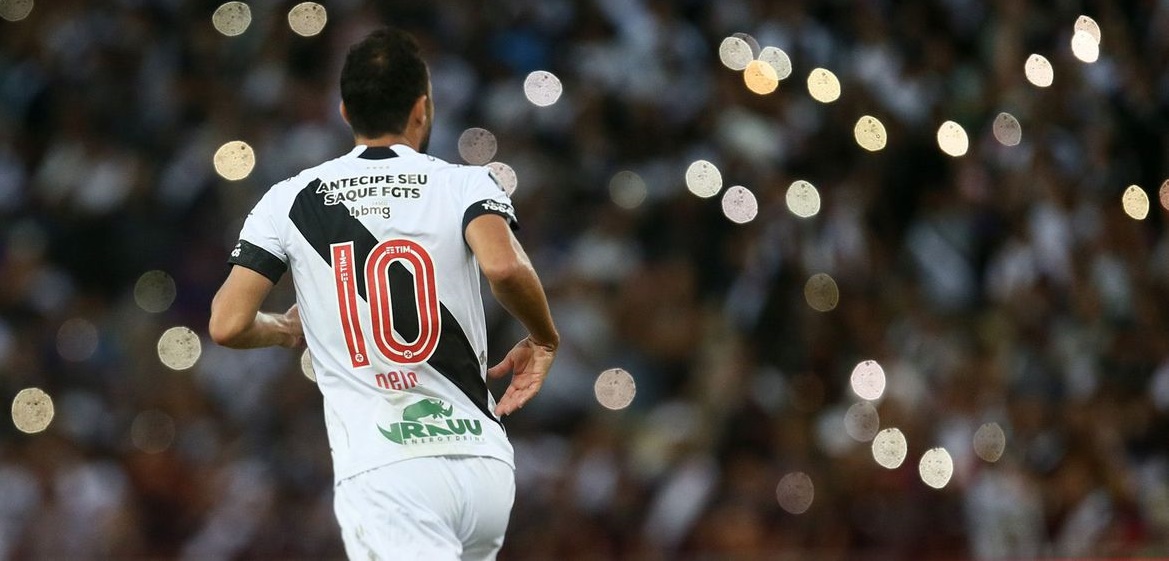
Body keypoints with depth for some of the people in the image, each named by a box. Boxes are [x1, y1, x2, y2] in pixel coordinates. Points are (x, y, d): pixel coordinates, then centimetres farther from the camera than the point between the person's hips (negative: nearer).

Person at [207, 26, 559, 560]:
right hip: (483, 464, 2)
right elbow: (504, 266, -17)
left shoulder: (289, 200, 6)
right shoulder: (465, 184, 3)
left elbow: (227, 325, 0)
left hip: (381, 472, -2)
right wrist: (543, 340, 2)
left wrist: (287, 330, 22)